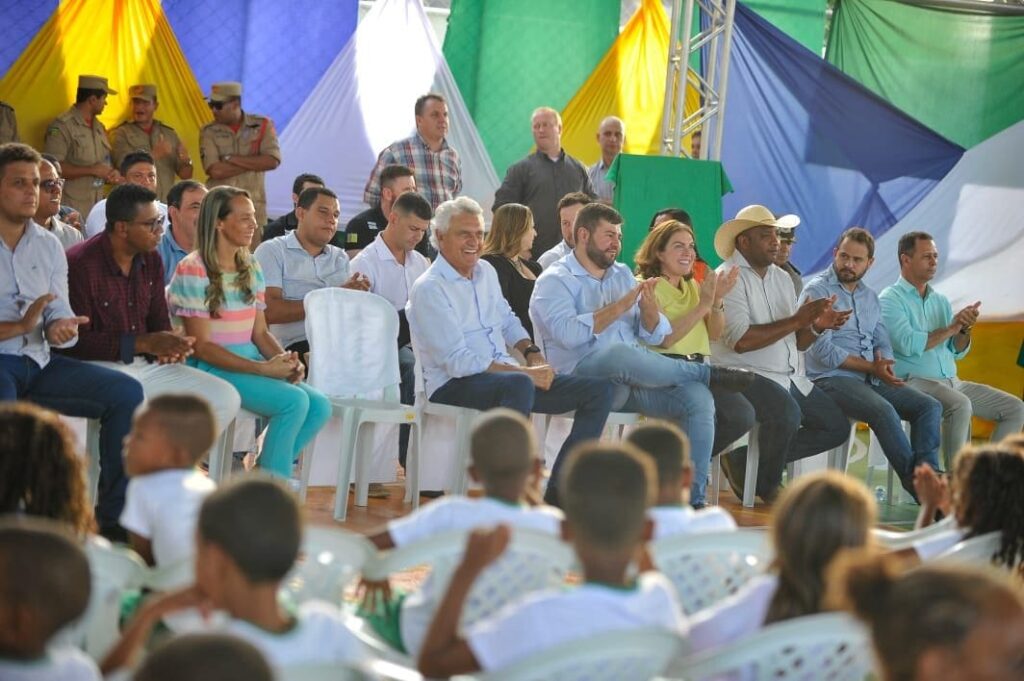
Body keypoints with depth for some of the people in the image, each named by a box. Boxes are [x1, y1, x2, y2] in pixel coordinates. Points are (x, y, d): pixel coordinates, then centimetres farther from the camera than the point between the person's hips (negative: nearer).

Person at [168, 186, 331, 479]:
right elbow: (201, 346, -13)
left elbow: (260, 332, 14)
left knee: (320, 405, -14)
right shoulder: (194, 270, -9)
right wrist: (264, 369, -19)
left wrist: (286, 361, -9)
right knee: (294, 401, -26)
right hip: (211, 368, -7)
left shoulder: (251, 268, 14)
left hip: (250, 363, 7)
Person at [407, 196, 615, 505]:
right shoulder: (429, 289, -10)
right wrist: (524, 372, -20)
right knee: (520, 385, -41)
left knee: (599, 390, -5)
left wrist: (532, 352, 7)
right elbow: (457, 362, -18)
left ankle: (558, 491, -8)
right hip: (454, 385, -8)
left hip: (505, 374, 8)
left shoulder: (486, 272, 15)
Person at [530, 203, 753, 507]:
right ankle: (710, 374, -17)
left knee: (699, 397, -20)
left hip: (634, 379, 6)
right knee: (618, 353, -39)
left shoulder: (623, 274, 21)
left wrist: (649, 308, -8)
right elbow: (568, 333, -18)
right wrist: (623, 304, -15)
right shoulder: (555, 280, 2)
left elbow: (655, 335, 14)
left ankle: (693, 497, -19)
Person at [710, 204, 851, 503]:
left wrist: (817, 326, -7)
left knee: (837, 426, 2)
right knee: (786, 412, -35)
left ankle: (747, 461, 6)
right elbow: (740, 341, -21)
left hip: (790, 376, 9)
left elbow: (797, 342, 16)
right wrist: (796, 320, -19)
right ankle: (766, 487, -7)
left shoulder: (782, 278, 16)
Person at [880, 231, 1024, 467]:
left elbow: (958, 352, 16)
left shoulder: (941, 300, 18)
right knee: (960, 405, -36)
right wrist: (950, 329, -8)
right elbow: (908, 344, -19)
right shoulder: (891, 298, -4)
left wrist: (964, 329, -6)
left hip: (951, 382, 8)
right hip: (914, 382, -8)